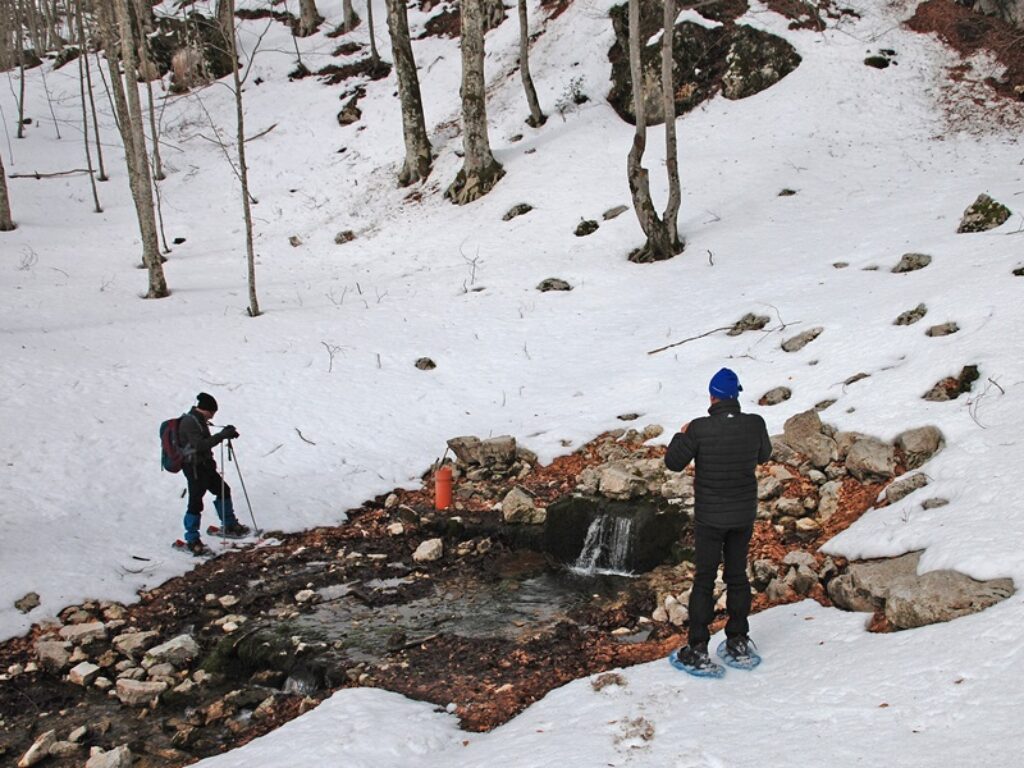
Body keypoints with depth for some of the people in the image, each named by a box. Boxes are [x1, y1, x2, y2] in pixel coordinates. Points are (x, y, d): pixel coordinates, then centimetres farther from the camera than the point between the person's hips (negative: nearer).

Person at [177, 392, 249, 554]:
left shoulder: (199, 420, 9)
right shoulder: (189, 422, -20)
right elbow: (200, 445, -30)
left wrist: (225, 433, 7)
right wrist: (222, 435, -29)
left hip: (205, 464, 10)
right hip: (194, 467, -10)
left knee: (223, 490, 18)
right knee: (196, 503, -7)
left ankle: (229, 525, 33)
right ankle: (192, 540, 3)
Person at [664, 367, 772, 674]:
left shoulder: (700, 429, -21)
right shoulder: (755, 424, -10)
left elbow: (674, 462, -9)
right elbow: (764, 455, 10)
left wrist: (682, 435, 7)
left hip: (710, 518, -3)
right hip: (744, 515, 3)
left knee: (704, 581, 5)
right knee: (737, 575, 17)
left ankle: (697, 650, 9)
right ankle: (739, 642, 27)